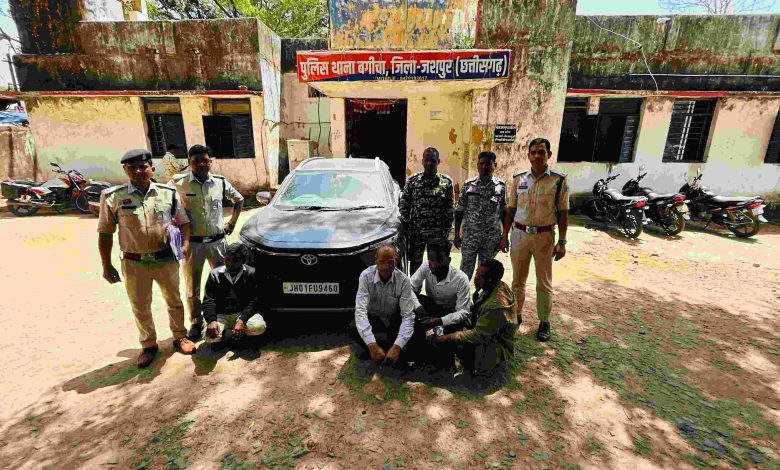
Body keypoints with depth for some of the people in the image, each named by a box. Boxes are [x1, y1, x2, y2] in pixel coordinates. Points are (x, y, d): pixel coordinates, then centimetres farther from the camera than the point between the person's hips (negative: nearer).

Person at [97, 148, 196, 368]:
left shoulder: (168, 193, 0)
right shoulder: (113, 197, -3)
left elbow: (183, 222, 8)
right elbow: (105, 233, 2)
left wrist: (185, 244, -9)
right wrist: (106, 266, 2)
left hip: (166, 259, 1)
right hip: (134, 263, 0)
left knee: (174, 301, 13)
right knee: (140, 308, 12)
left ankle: (179, 337, 33)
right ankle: (148, 345, 31)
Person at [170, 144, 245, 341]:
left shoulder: (220, 182, 0)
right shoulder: (178, 183, -6)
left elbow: (239, 200, 15)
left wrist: (231, 223, 8)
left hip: (217, 241, 2)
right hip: (192, 242, -1)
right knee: (192, 287, 9)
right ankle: (196, 322, 26)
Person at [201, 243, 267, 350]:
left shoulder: (251, 274, -1)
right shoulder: (215, 274, 2)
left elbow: (254, 301, -7)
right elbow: (208, 300, -4)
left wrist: (242, 319, -23)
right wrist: (211, 320, -24)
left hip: (243, 313, 0)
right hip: (221, 315, 0)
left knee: (259, 327, -29)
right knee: (209, 336, -30)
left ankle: (225, 334, -3)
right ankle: (237, 335, -3)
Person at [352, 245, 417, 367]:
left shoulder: (403, 280, -21)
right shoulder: (366, 276, -24)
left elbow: (408, 316, -24)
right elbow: (360, 310, -32)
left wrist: (397, 347, -38)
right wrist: (372, 345, -42)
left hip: (393, 319, 1)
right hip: (372, 317, 0)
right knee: (353, 328, -30)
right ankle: (368, 347, 0)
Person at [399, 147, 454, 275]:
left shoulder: (446, 182, 0)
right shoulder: (412, 181, 1)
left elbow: (449, 209, 1)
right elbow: (404, 206, 3)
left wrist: (446, 231, -3)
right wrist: (406, 229, -2)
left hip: (438, 232, 0)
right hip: (416, 231, 1)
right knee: (415, 263, 10)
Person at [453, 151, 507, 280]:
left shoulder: (500, 186, 2)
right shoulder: (468, 185, 0)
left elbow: (504, 212, 7)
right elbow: (459, 211, 2)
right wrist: (457, 234, -1)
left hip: (492, 238, 1)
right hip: (470, 236, -1)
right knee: (466, 271, 3)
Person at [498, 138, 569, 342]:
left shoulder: (559, 180, -5)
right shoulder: (518, 179, 2)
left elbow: (563, 212, -3)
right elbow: (511, 209, 7)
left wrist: (562, 242, -7)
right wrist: (504, 235, 5)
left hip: (544, 236, -2)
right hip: (520, 234, 2)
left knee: (544, 282, 8)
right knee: (518, 279, 14)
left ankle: (544, 321, 25)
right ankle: (516, 314, 31)